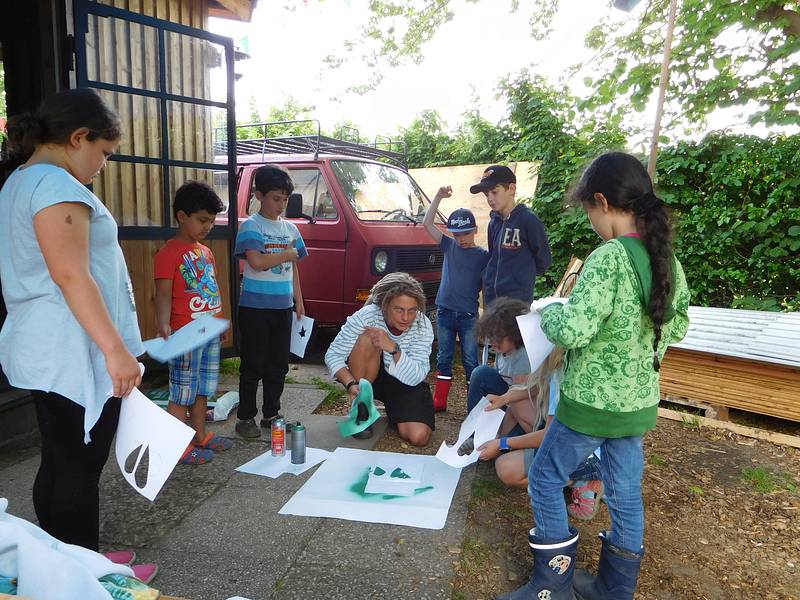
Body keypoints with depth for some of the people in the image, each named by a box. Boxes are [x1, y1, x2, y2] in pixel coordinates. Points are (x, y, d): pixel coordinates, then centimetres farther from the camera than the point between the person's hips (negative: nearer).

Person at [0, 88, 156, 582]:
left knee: (58, 465, 17)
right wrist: (115, 349, -23)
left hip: (48, 353, 10)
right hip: (74, 356, -10)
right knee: (79, 471, 1)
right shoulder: (57, 183, -15)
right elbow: (71, 275, -23)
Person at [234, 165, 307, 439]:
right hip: (255, 306, -6)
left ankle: (271, 414, 25)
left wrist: (298, 300, 12)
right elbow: (256, 262, -21)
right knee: (253, 365, 1)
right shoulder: (250, 226, -6)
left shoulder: (290, 228, 12)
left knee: (278, 365, 12)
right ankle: (245, 417, 13)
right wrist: (286, 254, -8)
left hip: (283, 306, 6)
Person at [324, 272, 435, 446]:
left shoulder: (423, 326, -21)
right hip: (369, 376, 0)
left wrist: (394, 348, -40)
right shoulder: (366, 316, -25)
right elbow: (333, 355, -21)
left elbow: (414, 378, -26)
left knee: (418, 437, -22)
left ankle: (394, 411, 13)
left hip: (406, 385, 0)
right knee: (368, 339, -32)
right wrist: (351, 384, -37)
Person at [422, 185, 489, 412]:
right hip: (445, 312, 3)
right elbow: (427, 223, 1)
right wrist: (438, 196, -6)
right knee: (444, 359, 12)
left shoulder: (483, 255, -2)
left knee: (471, 361, 5)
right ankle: (439, 400, 21)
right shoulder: (449, 246, 6)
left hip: (468, 316, -3)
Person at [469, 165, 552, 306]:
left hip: (517, 301, -6)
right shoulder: (494, 222, 9)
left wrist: (522, 275, 7)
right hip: (491, 299, 6)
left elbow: (543, 261, -4)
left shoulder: (528, 220, -10)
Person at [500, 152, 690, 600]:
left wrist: (547, 309, -10)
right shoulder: (667, 256, 1)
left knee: (545, 479, 12)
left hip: (593, 402, -7)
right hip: (639, 402, 8)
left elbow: (572, 330, -29)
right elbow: (679, 325, 13)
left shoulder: (609, 258, -24)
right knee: (626, 494, 18)